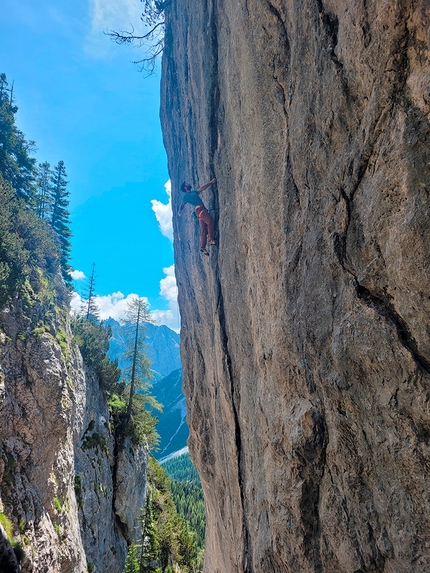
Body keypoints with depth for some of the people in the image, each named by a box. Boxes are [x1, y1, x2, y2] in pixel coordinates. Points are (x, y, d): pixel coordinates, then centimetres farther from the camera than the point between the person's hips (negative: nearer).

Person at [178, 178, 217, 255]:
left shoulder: (193, 192, 29)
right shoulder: (186, 196, 6)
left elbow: (202, 188, 35)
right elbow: (182, 204, -5)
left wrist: (211, 182, 34)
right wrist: (180, 210, -25)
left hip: (202, 210, 8)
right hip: (199, 209, -8)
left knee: (204, 231, -1)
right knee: (210, 221, -25)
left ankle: (203, 247, -6)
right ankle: (211, 240, -29)